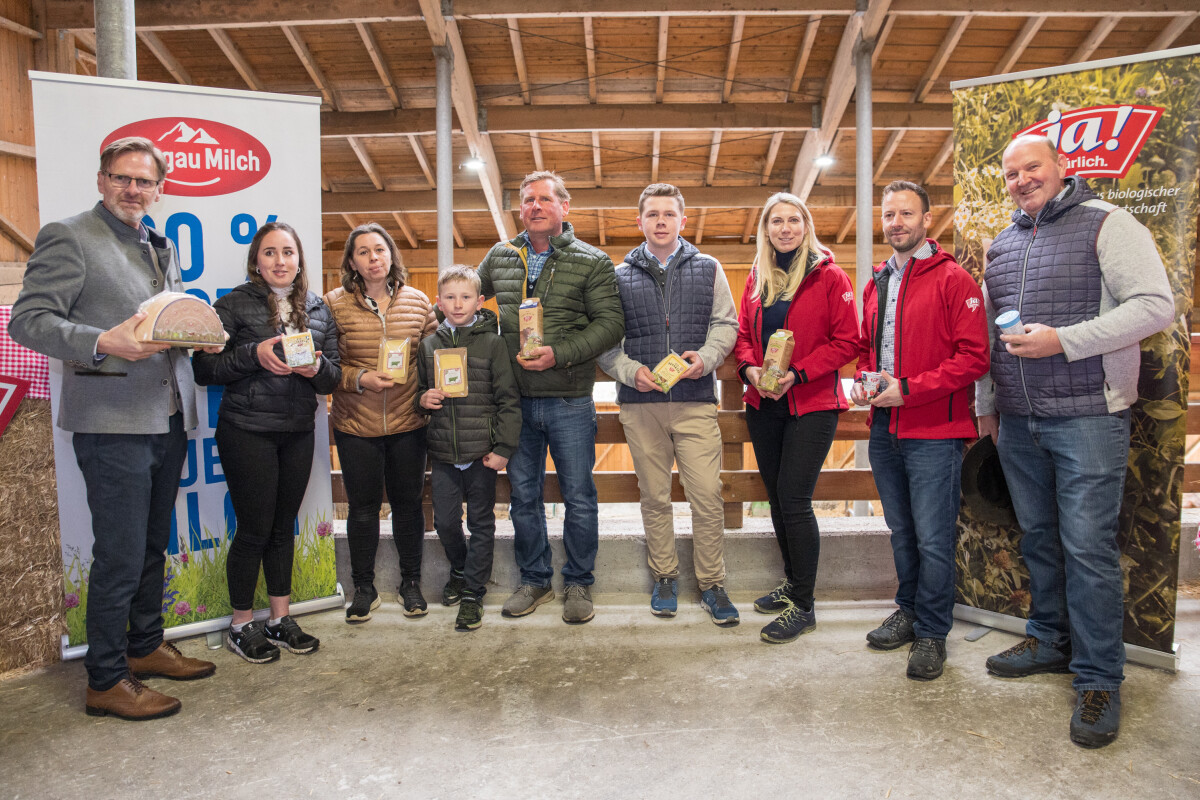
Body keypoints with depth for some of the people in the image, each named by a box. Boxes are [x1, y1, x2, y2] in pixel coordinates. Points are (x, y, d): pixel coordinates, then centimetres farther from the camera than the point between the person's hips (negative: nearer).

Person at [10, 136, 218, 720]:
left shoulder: (163, 247, 18)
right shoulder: (68, 237, -5)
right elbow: (27, 320, -11)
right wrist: (103, 344, -25)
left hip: (168, 419, 8)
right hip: (113, 424, -7)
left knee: (154, 545, 17)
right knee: (120, 556, -2)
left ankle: (146, 647, 33)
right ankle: (106, 681, 13)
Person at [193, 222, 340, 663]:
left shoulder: (318, 309, 10)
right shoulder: (235, 305, -3)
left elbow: (334, 375, 10)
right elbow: (204, 369, -8)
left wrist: (318, 367, -11)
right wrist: (254, 355, -20)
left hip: (298, 432, 4)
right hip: (247, 431, -4)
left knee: (284, 527, 13)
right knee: (254, 529, 2)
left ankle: (281, 619, 26)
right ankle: (241, 626, 20)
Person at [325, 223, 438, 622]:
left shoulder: (417, 300, 4)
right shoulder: (335, 303, -3)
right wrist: (360, 379, -17)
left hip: (408, 423, 2)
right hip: (356, 425, -1)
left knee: (408, 502, 12)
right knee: (363, 507, 9)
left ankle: (411, 582, 30)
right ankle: (363, 588, 27)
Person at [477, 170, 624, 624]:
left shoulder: (591, 262, -2)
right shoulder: (499, 258, 10)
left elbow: (611, 323, -9)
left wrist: (559, 354, -19)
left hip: (570, 400, -3)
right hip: (516, 399, 4)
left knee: (578, 496, 6)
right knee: (523, 494, 12)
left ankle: (578, 584, 23)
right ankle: (534, 580, 29)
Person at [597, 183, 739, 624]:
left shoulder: (708, 269, 10)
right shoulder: (620, 276, 9)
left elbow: (726, 324, 8)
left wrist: (706, 357, -11)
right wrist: (631, 371, -10)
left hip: (696, 401, 0)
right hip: (641, 405, 1)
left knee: (707, 496, -2)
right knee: (654, 496, 10)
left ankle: (711, 584, 15)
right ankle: (665, 577, 26)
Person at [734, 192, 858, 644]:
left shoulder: (829, 277, -4)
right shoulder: (757, 279, 11)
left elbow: (846, 341, -8)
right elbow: (743, 334, 14)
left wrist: (797, 373, -18)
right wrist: (749, 368, -7)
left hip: (812, 404, -5)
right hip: (763, 405, 6)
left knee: (794, 499, -8)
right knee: (777, 496, 13)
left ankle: (803, 606, 5)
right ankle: (793, 582, 31)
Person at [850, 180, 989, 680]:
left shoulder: (953, 280, -7)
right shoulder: (876, 284, 14)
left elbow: (974, 357, -13)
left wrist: (908, 389, -19)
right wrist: (863, 381, 3)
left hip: (934, 432, -6)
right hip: (884, 428, 6)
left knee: (933, 538, 0)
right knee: (901, 531, 17)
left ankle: (932, 632, 16)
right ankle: (909, 612, 33)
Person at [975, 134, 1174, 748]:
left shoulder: (1105, 224, -3)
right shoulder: (1001, 246, 15)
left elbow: (1156, 305, -12)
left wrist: (1062, 340, -19)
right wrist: (985, 404, 18)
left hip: (1087, 417, -6)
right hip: (1017, 422, 6)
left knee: (1087, 547, -3)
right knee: (1038, 537, 14)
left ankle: (1098, 679, 10)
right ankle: (1050, 641, 30)